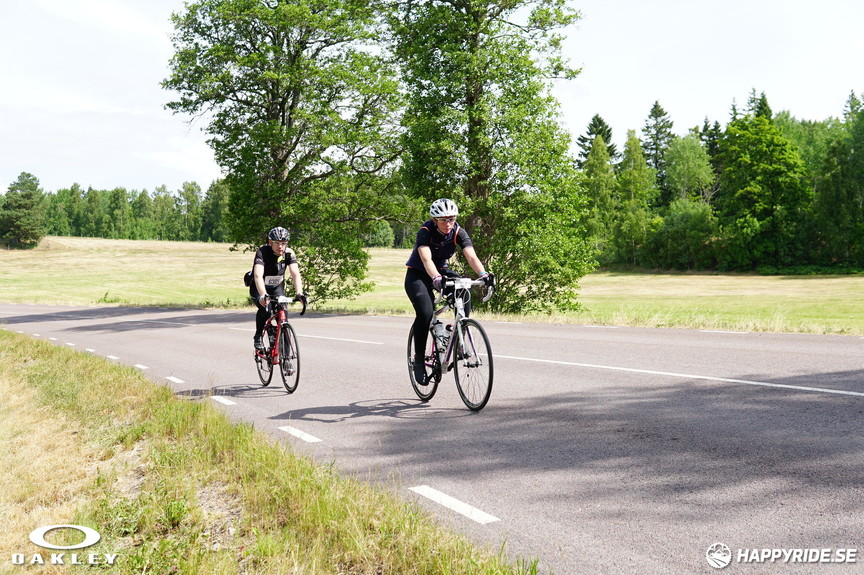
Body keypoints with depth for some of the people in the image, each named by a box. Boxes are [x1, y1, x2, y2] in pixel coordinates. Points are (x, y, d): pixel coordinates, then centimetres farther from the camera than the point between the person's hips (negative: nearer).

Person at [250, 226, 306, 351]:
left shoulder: (289, 253, -18)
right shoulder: (262, 252, -28)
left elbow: (295, 274, -28)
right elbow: (258, 275, -41)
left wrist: (299, 294, -44)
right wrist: (263, 295, -56)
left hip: (277, 287, 3)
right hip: (259, 288, -3)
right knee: (264, 309, -31)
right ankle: (258, 337, -5)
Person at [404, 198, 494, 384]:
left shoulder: (458, 232, -15)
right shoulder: (426, 231, -25)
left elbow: (471, 256, -28)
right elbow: (426, 259, -41)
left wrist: (483, 274, -48)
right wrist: (436, 278, -60)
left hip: (441, 270, 4)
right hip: (417, 274, -4)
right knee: (425, 313, -28)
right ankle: (419, 359, -10)